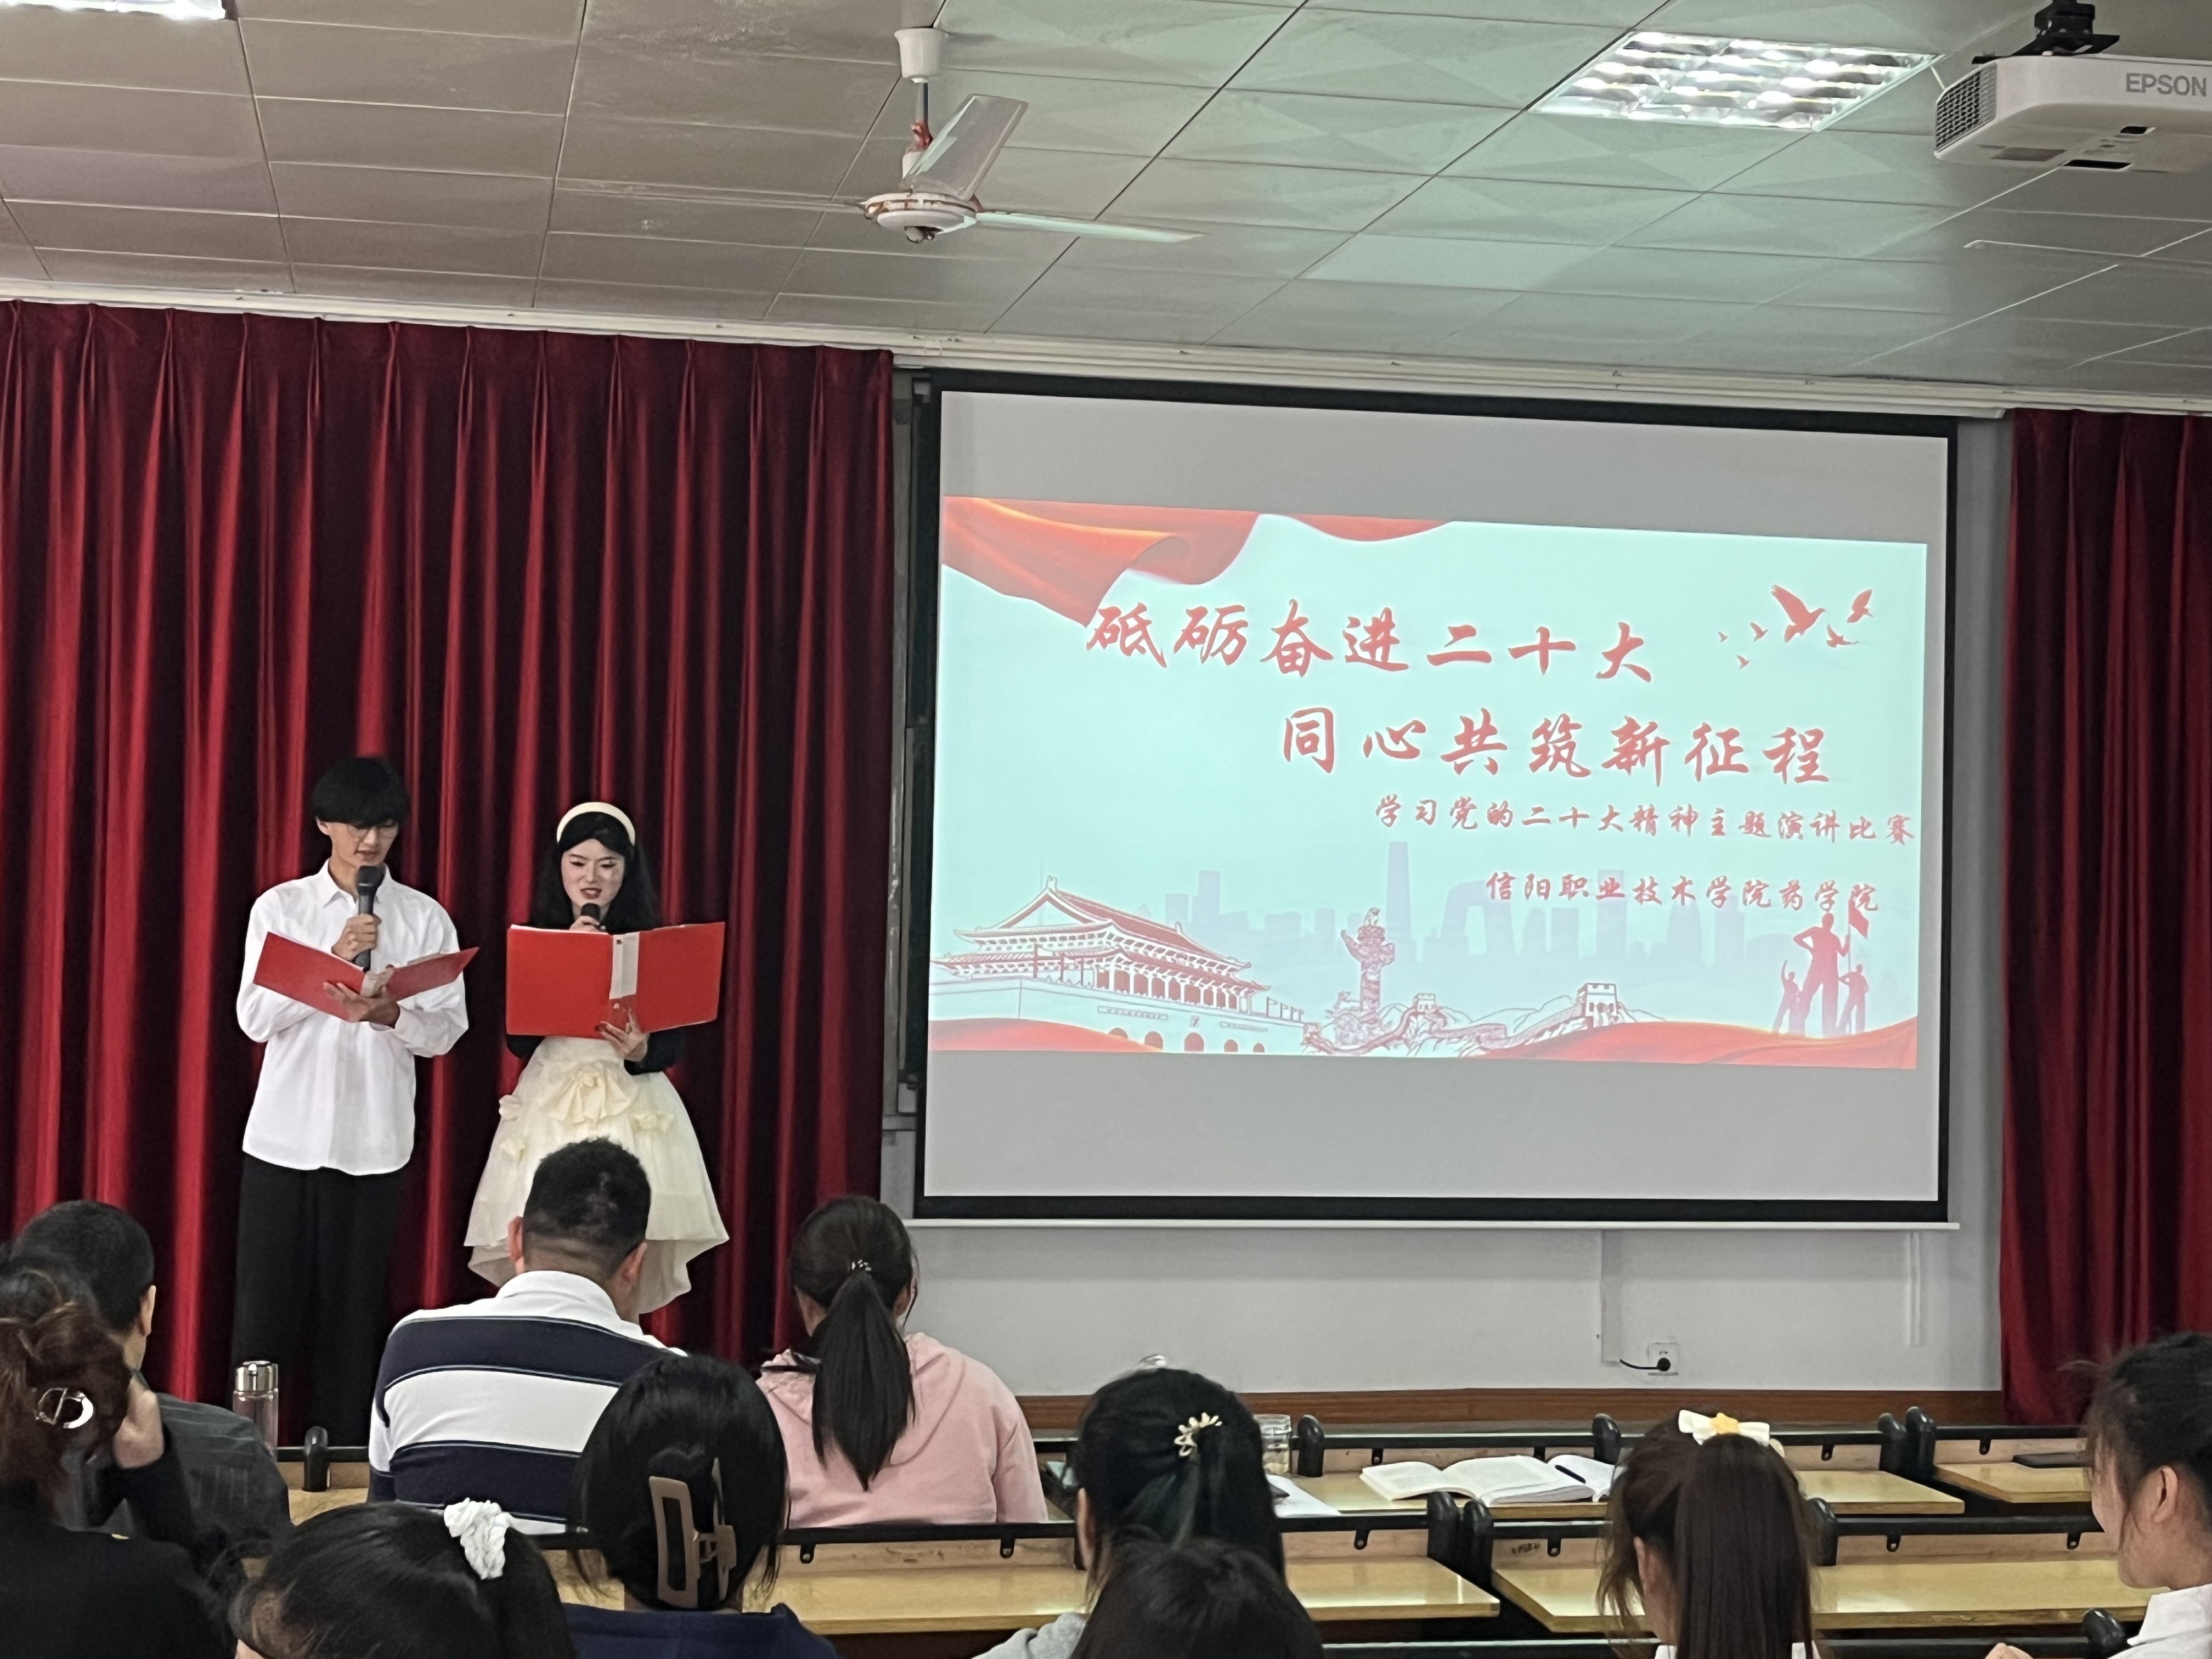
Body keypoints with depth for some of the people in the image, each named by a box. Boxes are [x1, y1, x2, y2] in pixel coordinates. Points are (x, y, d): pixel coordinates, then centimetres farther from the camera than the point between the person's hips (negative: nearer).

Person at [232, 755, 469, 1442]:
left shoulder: (425, 918, 4)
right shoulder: (281, 907, 3)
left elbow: (448, 1029, 0)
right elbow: (255, 1018, -5)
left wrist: (389, 1012, -20)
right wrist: (334, 959, -14)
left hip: (375, 1143, 1)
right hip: (286, 1136, 0)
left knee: (353, 1310, 6)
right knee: (267, 1306, 1)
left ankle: (341, 1457, 13)